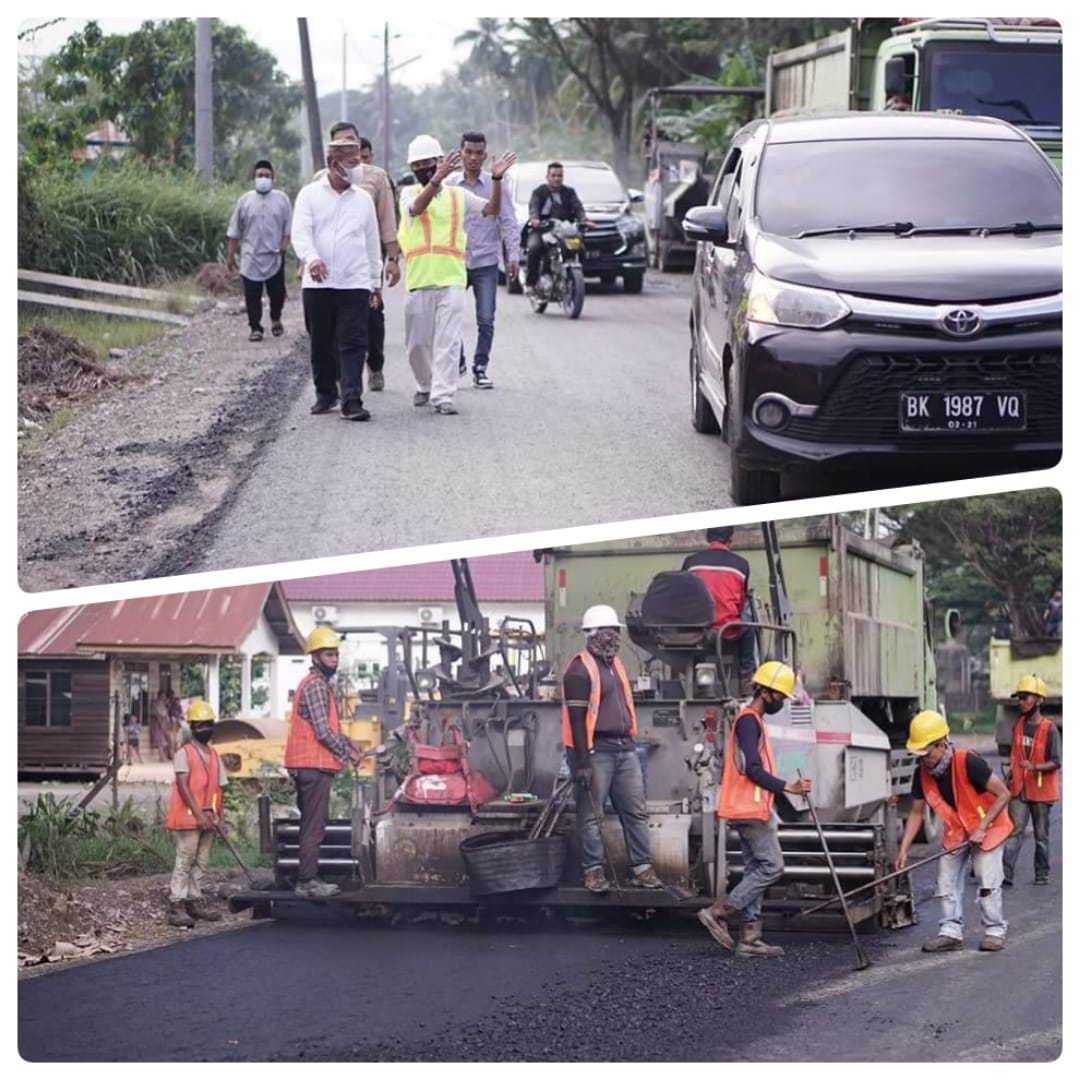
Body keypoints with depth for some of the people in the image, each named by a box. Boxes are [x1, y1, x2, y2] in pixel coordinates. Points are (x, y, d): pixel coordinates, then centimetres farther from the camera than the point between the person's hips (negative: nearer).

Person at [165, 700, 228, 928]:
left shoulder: (214, 755, 15)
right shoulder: (184, 753, -5)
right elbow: (182, 786, -13)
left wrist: (219, 816, 7)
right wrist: (198, 814, -18)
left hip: (207, 818, 7)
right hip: (187, 817, -7)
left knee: (202, 862, 9)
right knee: (185, 861, -9)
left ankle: (195, 901, 16)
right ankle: (176, 907, -10)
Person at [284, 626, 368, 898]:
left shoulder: (321, 684, 19)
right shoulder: (316, 686, -14)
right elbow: (323, 732, -19)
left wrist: (347, 742, 12)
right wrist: (347, 753, -8)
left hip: (309, 765, 11)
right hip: (315, 764, -11)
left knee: (312, 824, 14)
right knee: (314, 825, -8)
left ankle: (307, 878, 18)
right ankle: (308, 881, -8)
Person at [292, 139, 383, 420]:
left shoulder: (363, 199, 11)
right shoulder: (310, 194, 3)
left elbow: (373, 241, 17)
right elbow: (300, 232, -8)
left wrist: (376, 280, 19)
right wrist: (311, 258, -28)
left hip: (355, 284, 1)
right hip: (317, 284, -1)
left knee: (353, 344, -9)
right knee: (321, 344, 8)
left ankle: (352, 401, -13)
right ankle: (325, 394, 24)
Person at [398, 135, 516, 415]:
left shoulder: (458, 195, 12)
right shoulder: (409, 194, 6)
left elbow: (492, 210, 6)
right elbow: (417, 207, -17)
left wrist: (496, 179, -10)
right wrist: (438, 178, -33)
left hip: (451, 278, 0)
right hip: (418, 279, 0)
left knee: (447, 341, -9)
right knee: (417, 342, 9)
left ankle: (442, 395, -12)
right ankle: (425, 386, 31)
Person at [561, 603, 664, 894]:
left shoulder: (614, 664, 17)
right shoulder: (580, 669, -10)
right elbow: (577, 718, -15)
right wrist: (582, 761, -19)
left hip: (624, 749, 8)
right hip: (596, 751, -8)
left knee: (636, 811, 5)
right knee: (591, 815, -2)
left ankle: (641, 868, 8)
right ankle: (594, 871, 2)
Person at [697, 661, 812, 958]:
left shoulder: (753, 721, 19)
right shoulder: (749, 721, -13)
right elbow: (753, 770, -21)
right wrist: (788, 787, -22)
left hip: (753, 808, 10)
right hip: (751, 809, -10)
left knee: (756, 869, 7)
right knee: (772, 866, -10)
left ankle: (749, 937, 4)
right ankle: (718, 912, -8)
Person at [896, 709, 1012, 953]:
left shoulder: (967, 763, -30)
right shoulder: (922, 774, -12)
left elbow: (1003, 794, -25)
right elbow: (916, 813, -1)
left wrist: (981, 828, -26)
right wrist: (904, 849, -9)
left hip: (988, 826, -6)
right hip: (956, 830, 6)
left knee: (987, 880, -10)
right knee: (946, 880, 2)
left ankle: (994, 931, 3)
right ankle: (950, 932, 8)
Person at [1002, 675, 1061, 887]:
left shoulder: (1049, 729, -11)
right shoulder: (1018, 726, 6)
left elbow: (1056, 762, -12)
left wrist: (1035, 767, -27)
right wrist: (1009, 776, 16)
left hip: (1041, 790, -3)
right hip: (1019, 789, 3)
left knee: (1041, 834, 8)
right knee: (1015, 831, -6)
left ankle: (1042, 873, 21)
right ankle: (1006, 873, -14)